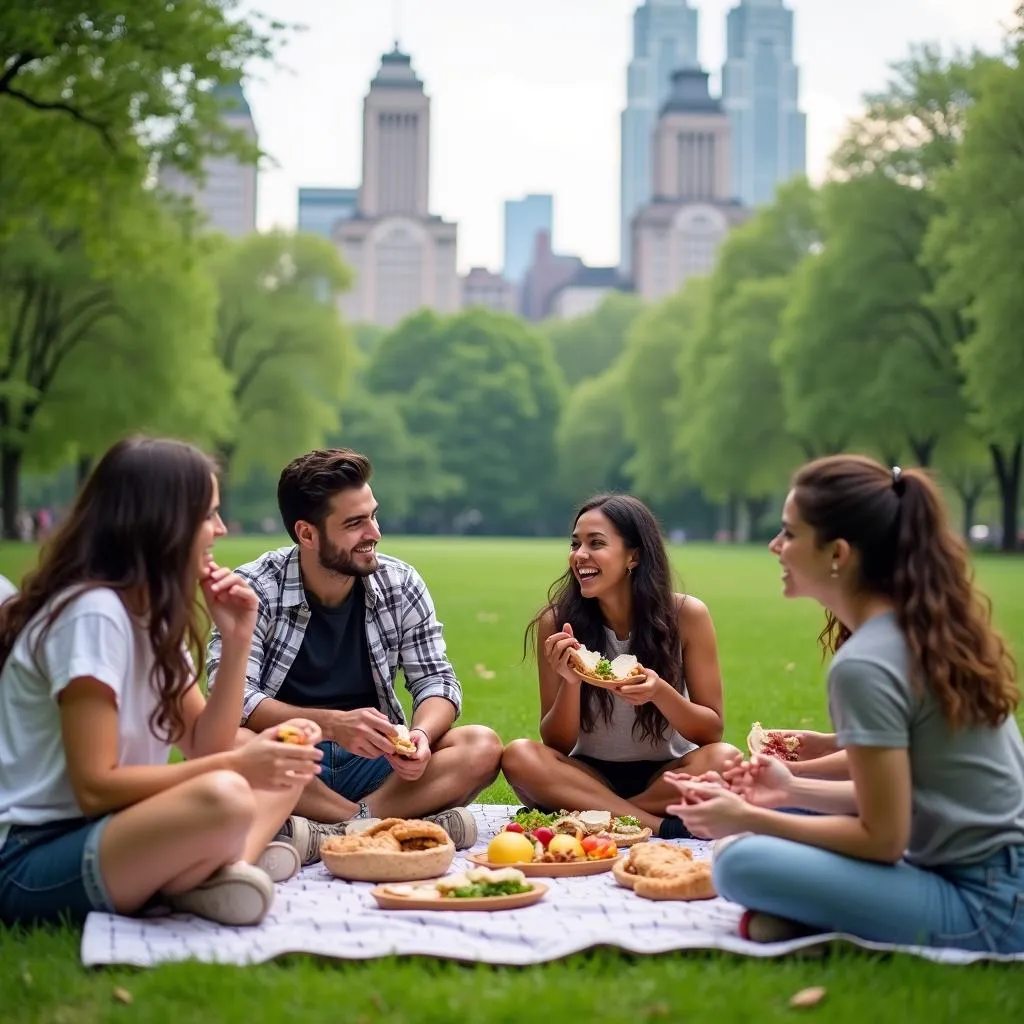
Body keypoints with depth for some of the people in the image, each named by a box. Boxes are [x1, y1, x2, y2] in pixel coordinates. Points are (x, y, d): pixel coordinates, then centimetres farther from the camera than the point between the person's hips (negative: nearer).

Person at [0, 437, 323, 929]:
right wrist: (234, 766, -22)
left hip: (104, 832, 10)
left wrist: (237, 643, -2)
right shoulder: (92, 613, -18)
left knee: (292, 748, 9)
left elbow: (202, 747, 8)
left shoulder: (153, 613, 11)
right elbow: (95, 787, -22)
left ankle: (218, 870, -12)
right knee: (224, 800, -37)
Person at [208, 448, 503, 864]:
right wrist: (332, 724, -32)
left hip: (373, 760, 3)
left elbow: (436, 680, 1)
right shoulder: (255, 589, -9)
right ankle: (389, 824, -28)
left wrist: (421, 734, -22)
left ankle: (332, 833, -33)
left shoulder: (400, 584, 1)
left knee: (483, 748, -21)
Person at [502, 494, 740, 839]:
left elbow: (711, 730, -6)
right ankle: (664, 828, -29)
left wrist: (659, 692, -26)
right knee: (518, 756, -28)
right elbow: (557, 745, -5)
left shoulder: (686, 615, -10)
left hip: (665, 775, -1)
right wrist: (570, 682, -25)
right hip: (590, 776, 1)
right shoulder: (557, 621, -9)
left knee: (724, 759, -31)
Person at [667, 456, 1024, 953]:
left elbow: (882, 838, -16)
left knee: (741, 862, -22)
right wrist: (793, 790, 10)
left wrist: (747, 818, -9)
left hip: (981, 909, -10)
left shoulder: (864, 665, -20)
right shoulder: (933, 629, 7)